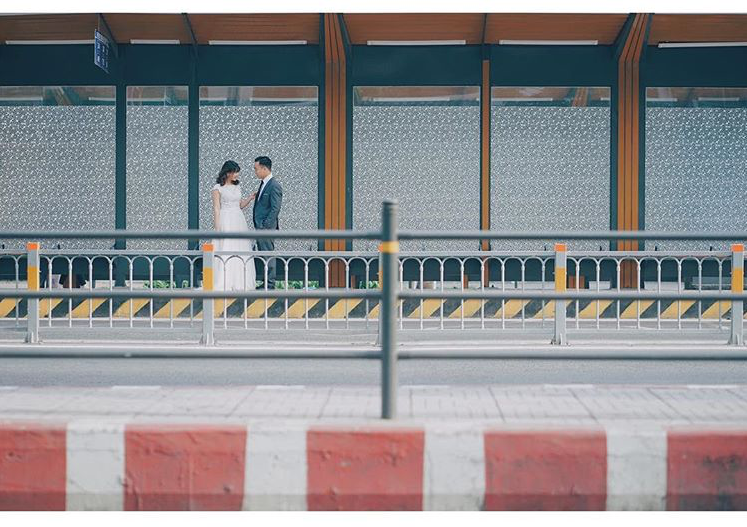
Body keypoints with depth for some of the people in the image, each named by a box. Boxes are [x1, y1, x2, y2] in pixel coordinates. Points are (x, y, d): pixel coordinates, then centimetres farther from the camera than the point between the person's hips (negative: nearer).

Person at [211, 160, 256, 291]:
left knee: (240, 252, 5)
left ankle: (240, 283, 11)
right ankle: (224, 284, -3)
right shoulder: (218, 188, -4)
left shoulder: (237, 187, 14)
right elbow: (216, 208, -7)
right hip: (225, 222, -6)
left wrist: (250, 198, 3)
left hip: (239, 221, 6)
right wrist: (217, 228, -12)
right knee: (225, 252, -7)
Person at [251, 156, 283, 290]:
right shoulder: (263, 184, 15)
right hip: (260, 226, 10)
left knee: (268, 256, -5)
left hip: (267, 227, -10)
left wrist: (265, 226, -19)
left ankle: (270, 286, -1)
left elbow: (275, 209, -18)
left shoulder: (275, 186, -15)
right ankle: (266, 284, 18)